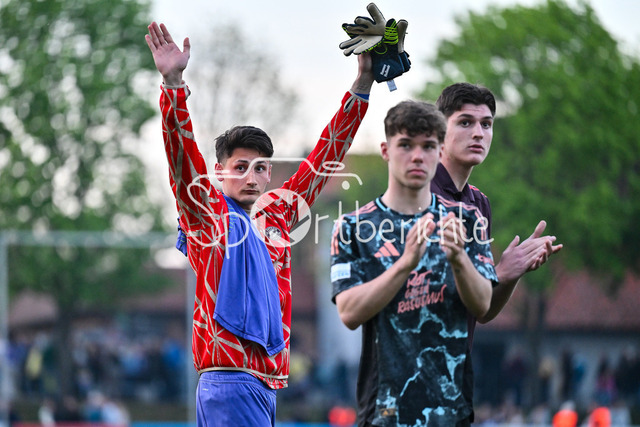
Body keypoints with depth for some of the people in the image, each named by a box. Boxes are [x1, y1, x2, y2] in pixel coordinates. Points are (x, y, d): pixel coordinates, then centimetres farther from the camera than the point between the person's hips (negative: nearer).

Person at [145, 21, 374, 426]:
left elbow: (326, 156, 22)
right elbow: (182, 152, -11)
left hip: (268, 381, 7)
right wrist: (173, 82, -24)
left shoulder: (277, 214, 17)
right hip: (229, 376, -7)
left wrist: (362, 86, 21)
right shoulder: (205, 212, 2)